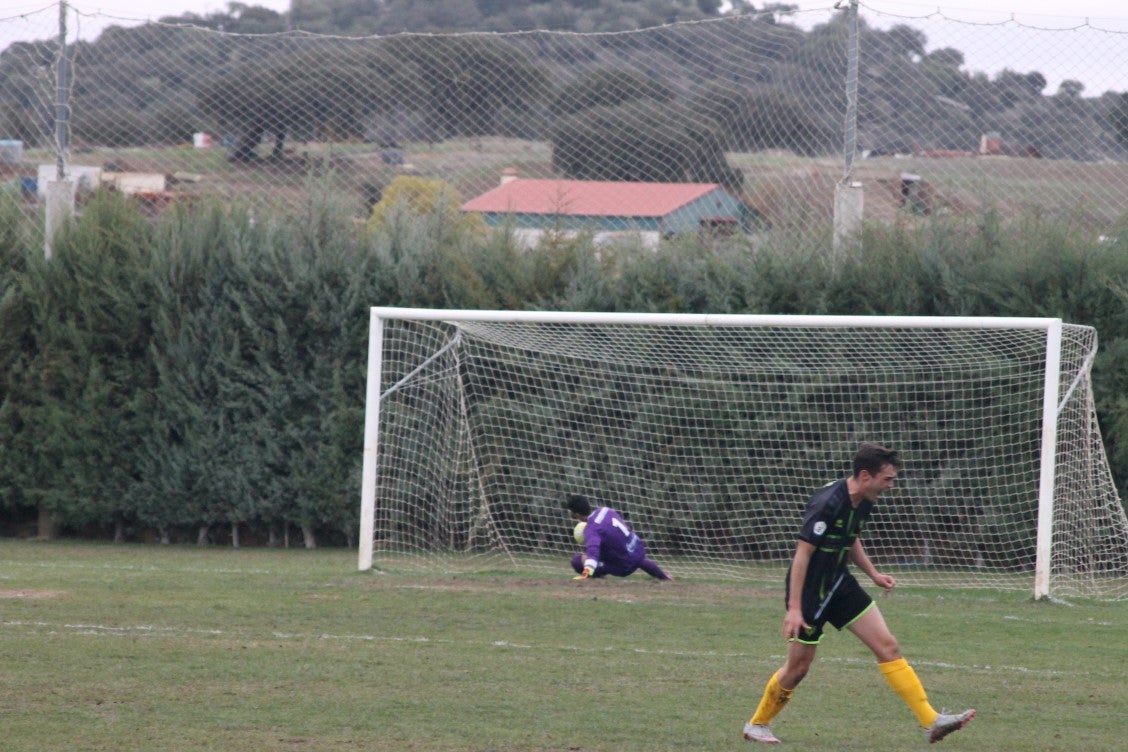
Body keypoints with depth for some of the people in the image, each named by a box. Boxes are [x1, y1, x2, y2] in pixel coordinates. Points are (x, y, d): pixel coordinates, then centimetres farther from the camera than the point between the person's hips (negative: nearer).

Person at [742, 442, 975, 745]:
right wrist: (794, 608, -26)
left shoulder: (863, 502, 1)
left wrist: (873, 574, 12)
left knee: (887, 645, -3)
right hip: (809, 591, -8)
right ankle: (757, 724, 28)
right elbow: (803, 552, -25)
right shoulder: (827, 503, -26)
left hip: (839, 585, 8)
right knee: (799, 667, 3)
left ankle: (931, 721, -6)